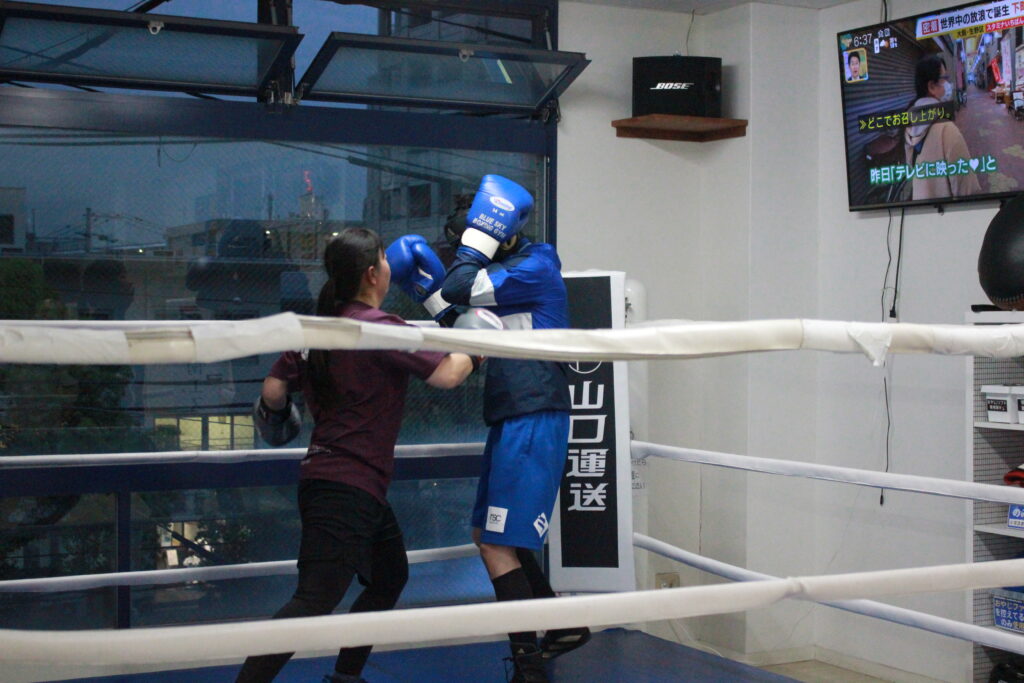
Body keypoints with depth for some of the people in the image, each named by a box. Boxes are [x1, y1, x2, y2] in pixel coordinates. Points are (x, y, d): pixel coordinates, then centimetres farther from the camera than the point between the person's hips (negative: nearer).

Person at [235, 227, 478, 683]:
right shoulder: (380, 328, -14)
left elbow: (273, 390, 8)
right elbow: (447, 375, -15)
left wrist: (274, 414, 30)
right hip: (349, 487, -9)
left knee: (390, 577, 23)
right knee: (316, 600, -12)